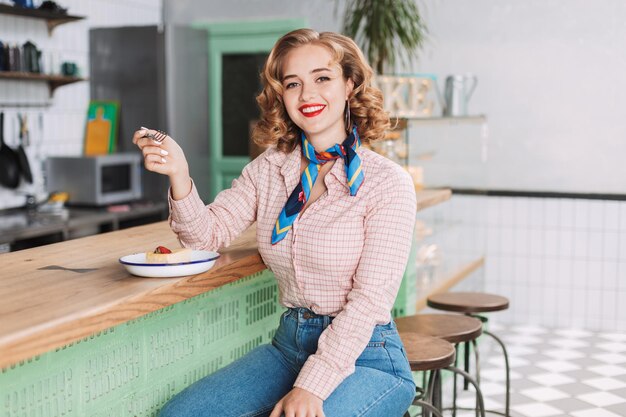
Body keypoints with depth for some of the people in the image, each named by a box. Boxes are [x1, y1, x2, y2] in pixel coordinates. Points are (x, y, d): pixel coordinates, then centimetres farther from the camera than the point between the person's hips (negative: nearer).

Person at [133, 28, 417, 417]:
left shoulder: (387, 182, -11)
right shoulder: (268, 169, 6)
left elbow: (369, 299, -15)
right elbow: (209, 233, 5)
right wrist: (179, 174, -13)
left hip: (363, 356, -4)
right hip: (289, 345, 5)